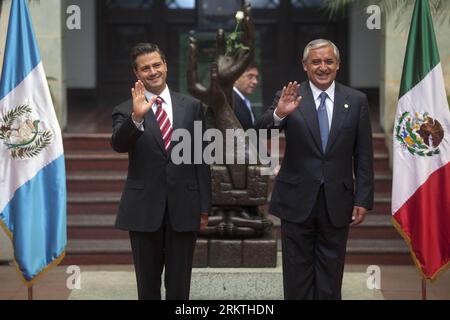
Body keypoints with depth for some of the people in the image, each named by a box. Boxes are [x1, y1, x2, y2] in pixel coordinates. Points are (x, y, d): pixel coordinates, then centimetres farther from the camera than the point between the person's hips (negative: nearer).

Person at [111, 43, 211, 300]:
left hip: (184, 208, 1)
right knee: (148, 286, 11)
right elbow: (119, 144, -20)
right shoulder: (126, 111, 0)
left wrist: (205, 207, 4)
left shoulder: (192, 107, 5)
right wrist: (137, 117, -38)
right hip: (144, 209, -1)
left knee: (179, 287, 9)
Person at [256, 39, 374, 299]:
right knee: (297, 278, 8)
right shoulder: (290, 97, -1)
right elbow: (260, 134, -13)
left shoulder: (356, 101, 3)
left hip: (337, 203, 1)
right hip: (297, 201, -1)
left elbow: (364, 156, 3)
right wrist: (278, 114, -33)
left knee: (330, 279, 10)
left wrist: (363, 200, -2)